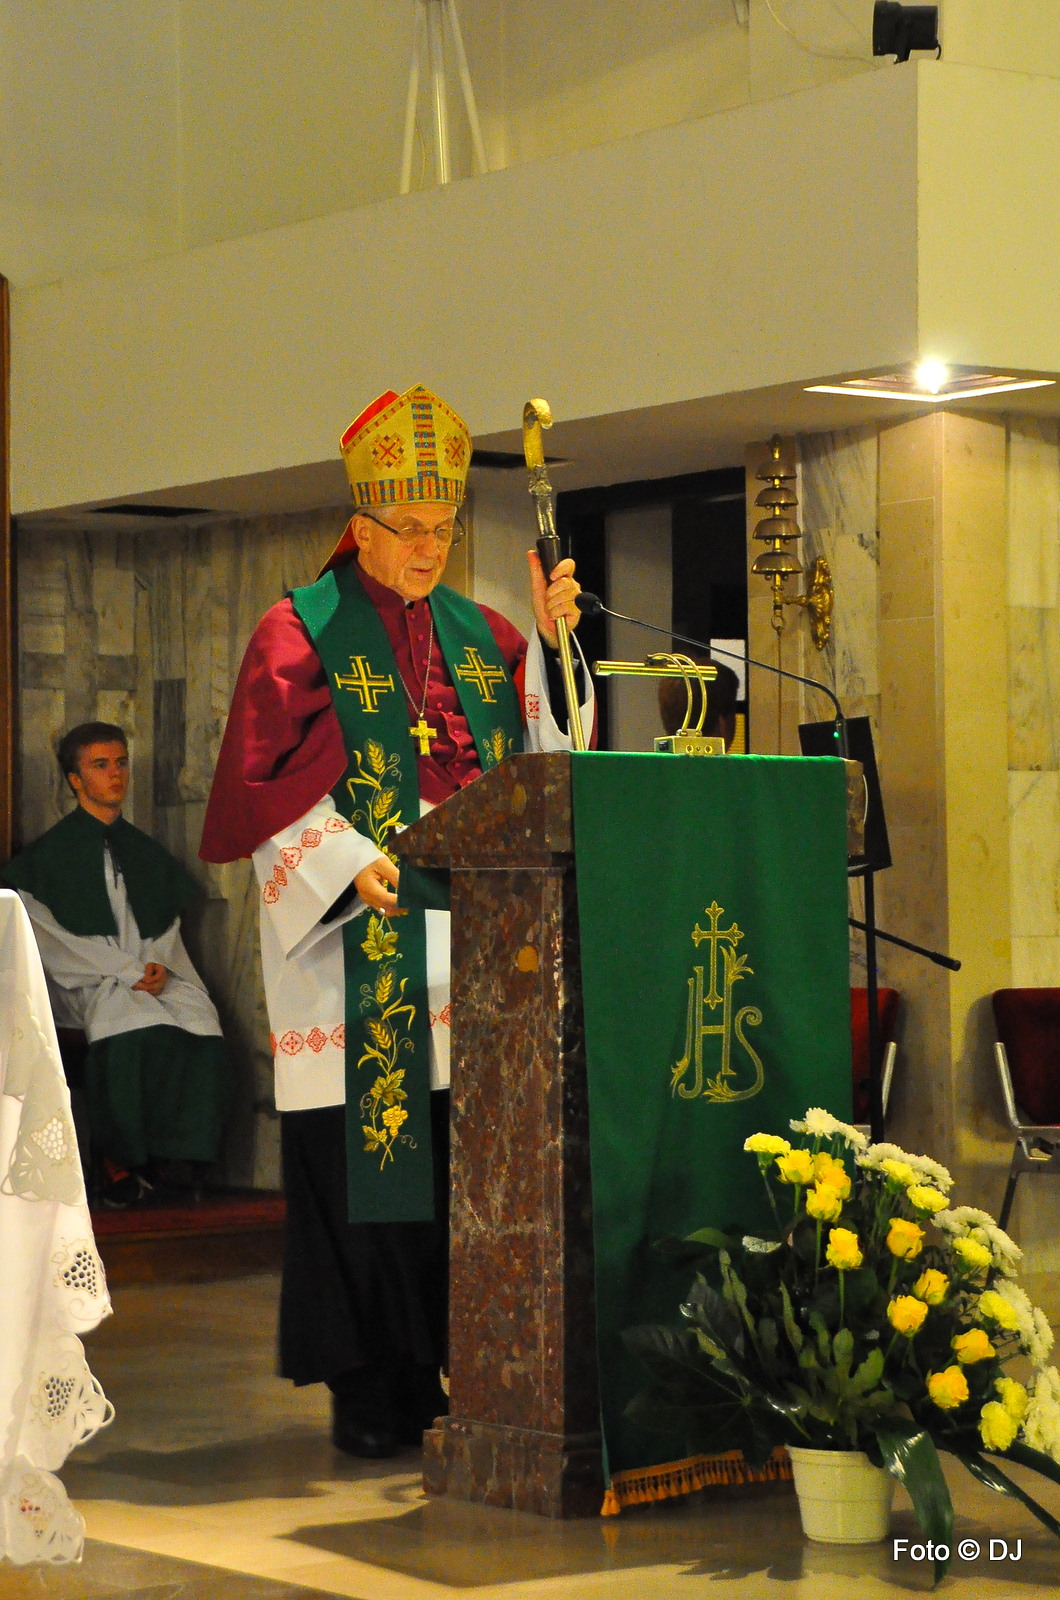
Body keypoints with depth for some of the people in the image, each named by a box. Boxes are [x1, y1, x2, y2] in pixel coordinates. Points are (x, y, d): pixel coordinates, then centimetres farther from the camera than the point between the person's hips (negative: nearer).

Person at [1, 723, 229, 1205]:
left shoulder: (148, 853, 23)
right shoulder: (50, 854, 6)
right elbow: (51, 940, -3)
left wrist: (159, 966, -5)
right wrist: (130, 971, -12)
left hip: (155, 973, 4)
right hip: (88, 981, -4)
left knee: (201, 1022, -28)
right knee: (131, 1031, -36)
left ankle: (175, 1157, -20)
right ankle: (119, 1163, -24)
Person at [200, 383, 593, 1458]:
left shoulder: (476, 633, 16)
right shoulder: (301, 633, 0)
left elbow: (541, 750, 10)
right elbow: (262, 785, -5)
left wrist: (549, 638, -1)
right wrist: (348, 863, -17)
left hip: (467, 934, 5)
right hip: (359, 943, -5)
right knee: (362, 1157, -5)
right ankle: (368, 1392, 1)